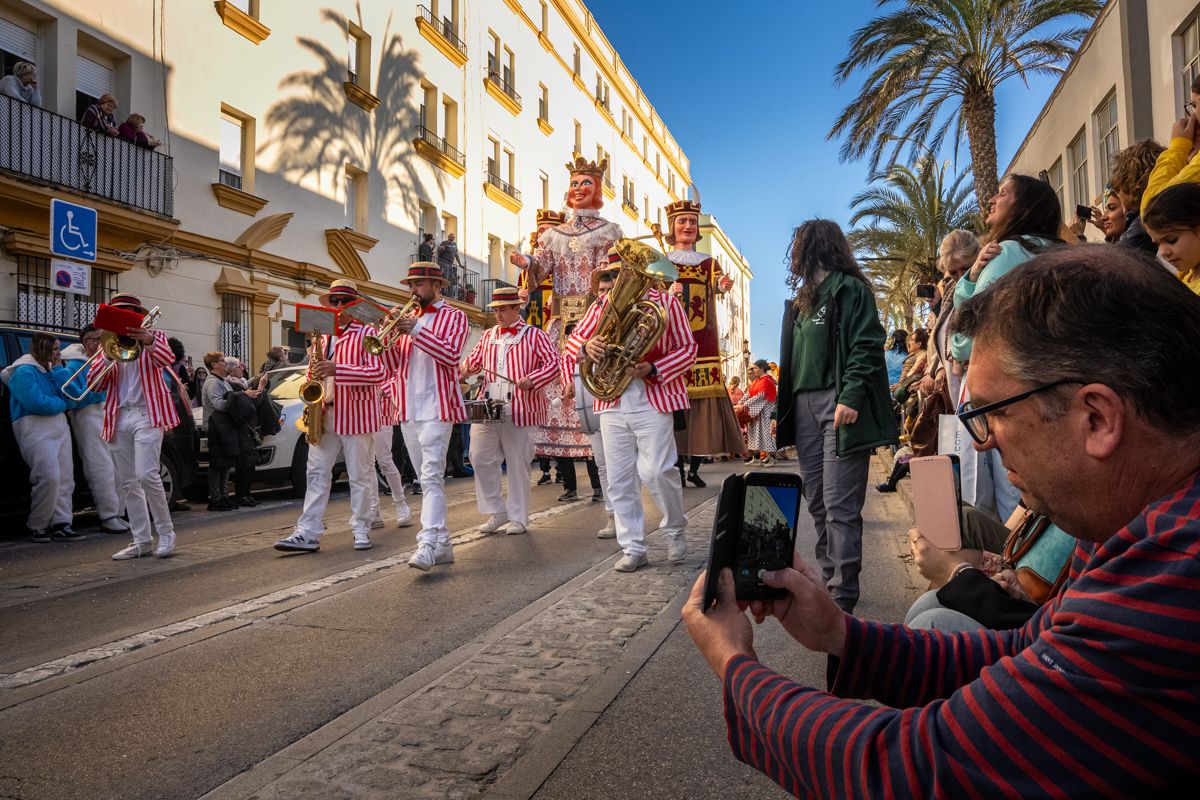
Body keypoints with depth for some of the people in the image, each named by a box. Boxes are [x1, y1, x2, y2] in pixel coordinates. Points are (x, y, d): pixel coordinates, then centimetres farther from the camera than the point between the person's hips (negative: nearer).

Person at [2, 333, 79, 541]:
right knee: (49, 477, -18)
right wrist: (61, 404, 0)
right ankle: (37, 527, -5)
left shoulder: (51, 370, 19)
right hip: (35, 428, -8)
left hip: (59, 426, 8)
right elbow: (37, 403, -18)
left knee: (65, 478, 1)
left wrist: (59, 370, 1)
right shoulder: (24, 372, -6)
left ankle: (61, 524, 2)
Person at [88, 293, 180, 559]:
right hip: (119, 419, 5)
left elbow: (167, 359, -14)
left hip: (147, 415, -5)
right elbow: (93, 382, 8)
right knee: (127, 483, 4)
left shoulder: (154, 337, 9)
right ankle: (142, 541, 9)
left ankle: (166, 533, -5)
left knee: (146, 474, -18)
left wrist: (148, 341, -33)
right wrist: (108, 356, -8)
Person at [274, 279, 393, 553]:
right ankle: (308, 533, 5)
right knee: (317, 472, 3)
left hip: (356, 414, -6)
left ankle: (361, 530, 14)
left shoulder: (366, 333, -4)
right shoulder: (324, 335, 15)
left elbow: (378, 372, -15)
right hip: (324, 414, 6)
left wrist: (337, 370, -23)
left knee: (359, 475, 3)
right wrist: (314, 372, 3)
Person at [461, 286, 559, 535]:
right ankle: (497, 511, 16)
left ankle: (519, 518, 14)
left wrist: (533, 380, -19)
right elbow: (475, 359, 22)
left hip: (519, 409, -5)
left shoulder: (534, 335, 1)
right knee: (480, 458, 1)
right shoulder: (489, 335, 17)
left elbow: (553, 362, -5)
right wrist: (466, 368, -1)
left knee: (518, 465, 2)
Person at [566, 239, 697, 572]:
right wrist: (586, 347, -11)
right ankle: (633, 548, 14)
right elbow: (573, 340, 13)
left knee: (657, 472, -10)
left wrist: (652, 369, -15)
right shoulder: (602, 305, 13)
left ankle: (675, 531, 17)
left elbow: (687, 349, 0)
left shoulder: (666, 302, 2)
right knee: (619, 479, 4)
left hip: (653, 401, -4)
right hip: (612, 405, 4)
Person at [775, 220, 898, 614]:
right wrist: (784, 411, 17)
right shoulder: (801, 300, 22)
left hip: (838, 404, -8)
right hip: (804, 405, 8)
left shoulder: (850, 289, -1)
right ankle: (829, 579, 20)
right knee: (817, 503, 10)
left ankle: (842, 597, -4)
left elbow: (867, 346, -11)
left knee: (839, 506, -9)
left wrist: (851, 397, -22)